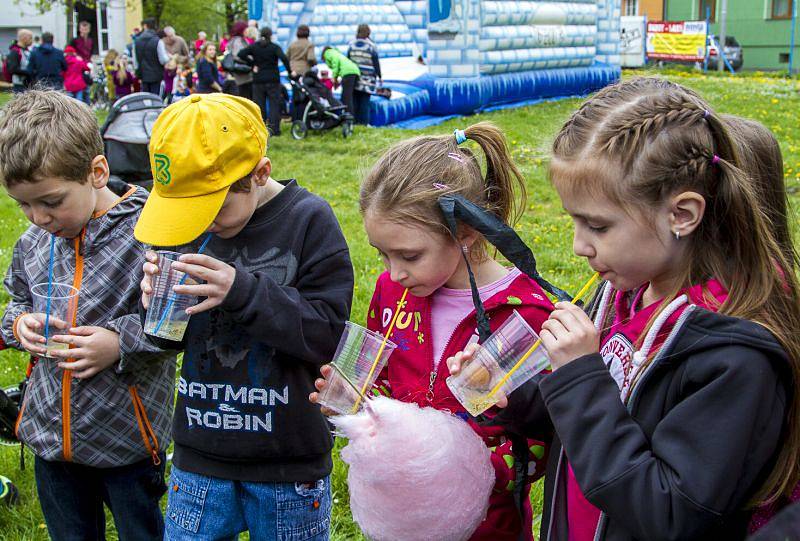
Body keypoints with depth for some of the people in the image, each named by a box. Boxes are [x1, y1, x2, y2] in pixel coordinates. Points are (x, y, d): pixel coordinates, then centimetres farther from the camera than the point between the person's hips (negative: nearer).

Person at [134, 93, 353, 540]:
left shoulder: (309, 219, -13)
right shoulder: (187, 219, -1)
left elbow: (329, 333, -18)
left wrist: (243, 290, -28)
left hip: (289, 461, -3)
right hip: (199, 455, 4)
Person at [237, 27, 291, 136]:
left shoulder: (254, 46, 2)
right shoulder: (275, 47, -5)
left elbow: (241, 54, -8)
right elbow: (284, 58, -20)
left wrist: (252, 63, -1)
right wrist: (289, 71, -11)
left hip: (258, 80, 2)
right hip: (273, 80, -2)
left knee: (259, 106, 6)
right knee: (274, 105, 3)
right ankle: (274, 129, -2)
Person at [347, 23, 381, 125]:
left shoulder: (351, 44, 3)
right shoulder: (371, 46, -7)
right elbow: (376, 63, -4)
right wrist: (379, 76, 5)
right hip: (367, 80, -3)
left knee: (354, 101, 7)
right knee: (364, 102, 1)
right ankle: (364, 122, 1)